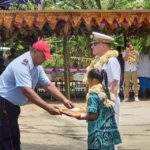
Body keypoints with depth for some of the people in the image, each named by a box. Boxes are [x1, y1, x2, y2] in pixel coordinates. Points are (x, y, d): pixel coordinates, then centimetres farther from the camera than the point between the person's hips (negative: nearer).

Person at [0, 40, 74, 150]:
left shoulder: (37, 67, 5)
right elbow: (27, 91, -33)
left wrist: (64, 100, -4)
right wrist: (47, 108, -35)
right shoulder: (22, 65, -26)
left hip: (12, 104, 10)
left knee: (13, 139, 15)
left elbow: (48, 85, 8)